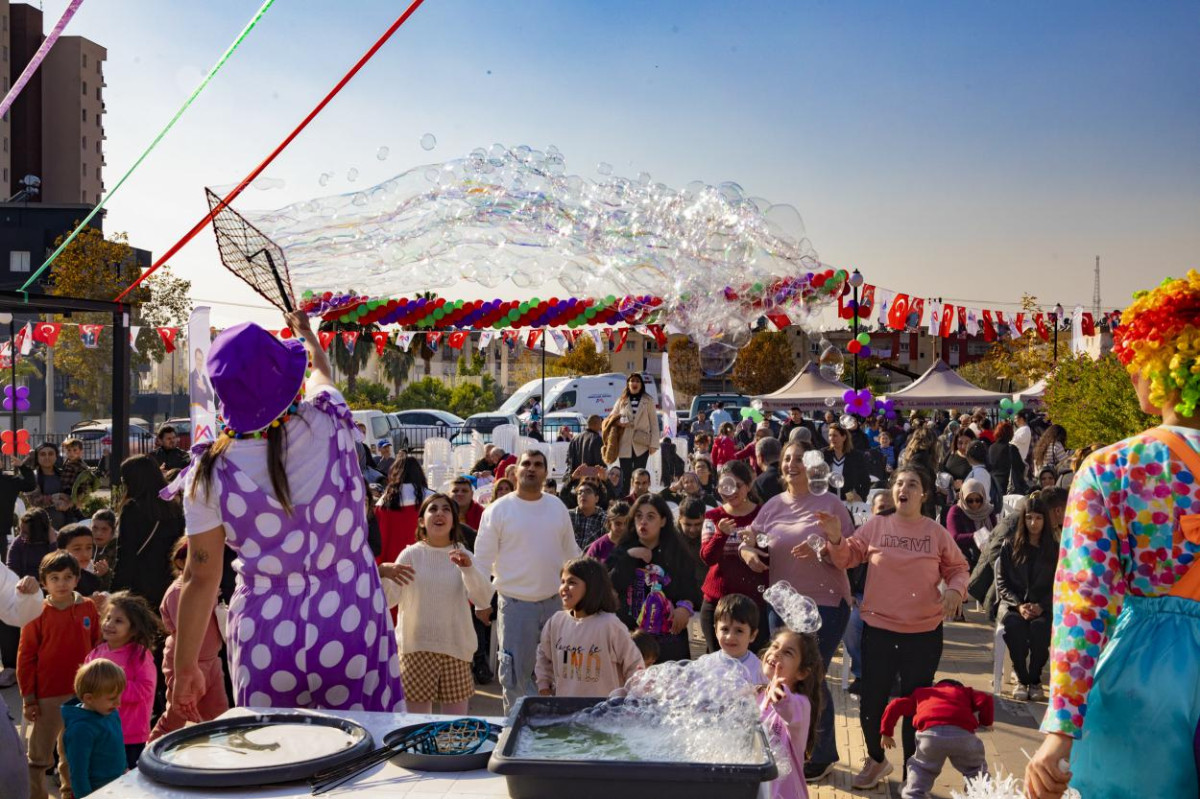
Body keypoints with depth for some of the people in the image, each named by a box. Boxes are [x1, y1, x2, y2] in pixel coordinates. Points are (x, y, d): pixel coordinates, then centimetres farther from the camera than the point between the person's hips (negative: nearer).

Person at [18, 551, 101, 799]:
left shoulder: (89, 607, 0)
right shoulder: (38, 613, -7)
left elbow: (97, 647, 8)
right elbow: (26, 657, -5)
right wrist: (28, 698, -5)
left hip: (83, 694, 3)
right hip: (49, 697, -3)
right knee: (39, 755, 5)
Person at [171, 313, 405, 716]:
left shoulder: (209, 474, -5)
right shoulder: (329, 426, -5)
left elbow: (200, 577, 1)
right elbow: (320, 371, 19)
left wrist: (185, 668, 12)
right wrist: (304, 331, 41)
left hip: (266, 638, 1)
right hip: (351, 625, 0)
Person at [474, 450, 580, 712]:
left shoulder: (557, 507, 5)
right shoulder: (498, 510, -6)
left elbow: (571, 552, 14)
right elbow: (483, 559, -3)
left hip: (555, 601, 4)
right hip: (515, 604, -3)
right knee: (516, 672, 5)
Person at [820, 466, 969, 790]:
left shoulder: (936, 532, 0)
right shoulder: (875, 526, 1)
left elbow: (958, 568, 9)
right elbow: (847, 558, 6)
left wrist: (955, 589, -11)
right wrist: (835, 538, -13)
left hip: (924, 633, -1)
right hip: (878, 629, 1)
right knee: (871, 704, 6)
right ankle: (876, 760, 34)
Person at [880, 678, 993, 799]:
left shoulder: (921, 692, 38)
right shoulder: (965, 691, 37)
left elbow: (896, 705, 27)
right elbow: (985, 700, 18)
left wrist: (886, 733, 36)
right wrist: (985, 722, 36)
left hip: (931, 732, 0)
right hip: (962, 733, 0)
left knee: (920, 767, 25)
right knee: (975, 768, 27)